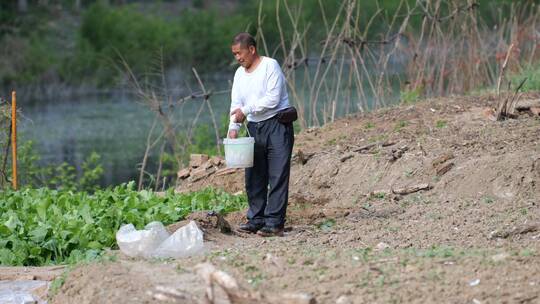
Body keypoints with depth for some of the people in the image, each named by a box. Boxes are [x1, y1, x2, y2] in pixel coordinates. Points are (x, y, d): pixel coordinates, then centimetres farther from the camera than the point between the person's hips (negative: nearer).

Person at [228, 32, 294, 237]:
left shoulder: (270, 66, -9)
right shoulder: (239, 74, 14)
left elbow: (272, 99, -17)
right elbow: (236, 104, 11)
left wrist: (246, 110, -16)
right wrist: (233, 128, -5)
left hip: (277, 125, -8)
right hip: (255, 128, 8)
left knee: (277, 176, -9)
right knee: (254, 177, 9)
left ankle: (274, 223, -12)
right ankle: (256, 219, 17)